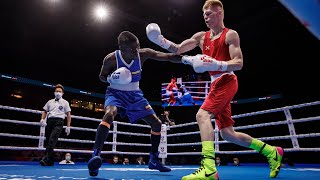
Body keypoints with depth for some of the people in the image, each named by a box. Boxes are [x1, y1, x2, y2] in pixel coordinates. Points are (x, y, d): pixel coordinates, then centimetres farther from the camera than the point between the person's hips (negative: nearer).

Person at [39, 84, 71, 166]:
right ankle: (50, 161, 14)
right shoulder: (50, 102, 20)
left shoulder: (65, 102, 9)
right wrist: (42, 119, 1)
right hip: (49, 121, 5)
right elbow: (45, 111, 21)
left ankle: (46, 159, -24)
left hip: (58, 122, -4)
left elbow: (68, 114, 5)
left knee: (52, 140, -20)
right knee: (48, 140, 5)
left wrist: (68, 126, -1)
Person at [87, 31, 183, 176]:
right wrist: (111, 79, -28)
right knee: (109, 114, -38)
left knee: (157, 123, 1)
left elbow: (169, 57, -20)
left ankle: (154, 160, 17)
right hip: (116, 92, -3)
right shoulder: (111, 59, -22)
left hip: (135, 94, 4)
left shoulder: (143, 54, -18)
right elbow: (102, 76, -5)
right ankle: (96, 155, -32)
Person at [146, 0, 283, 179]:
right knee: (228, 134, 8)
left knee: (202, 115, -27)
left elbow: (239, 63, -12)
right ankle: (273, 152, 24)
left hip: (226, 81, -7)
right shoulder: (201, 36, 15)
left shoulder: (231, 35, -2)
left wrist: (216, 64, -29)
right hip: (216, 84, 7)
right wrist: (161, 40, -6)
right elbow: (178, 49, 9)